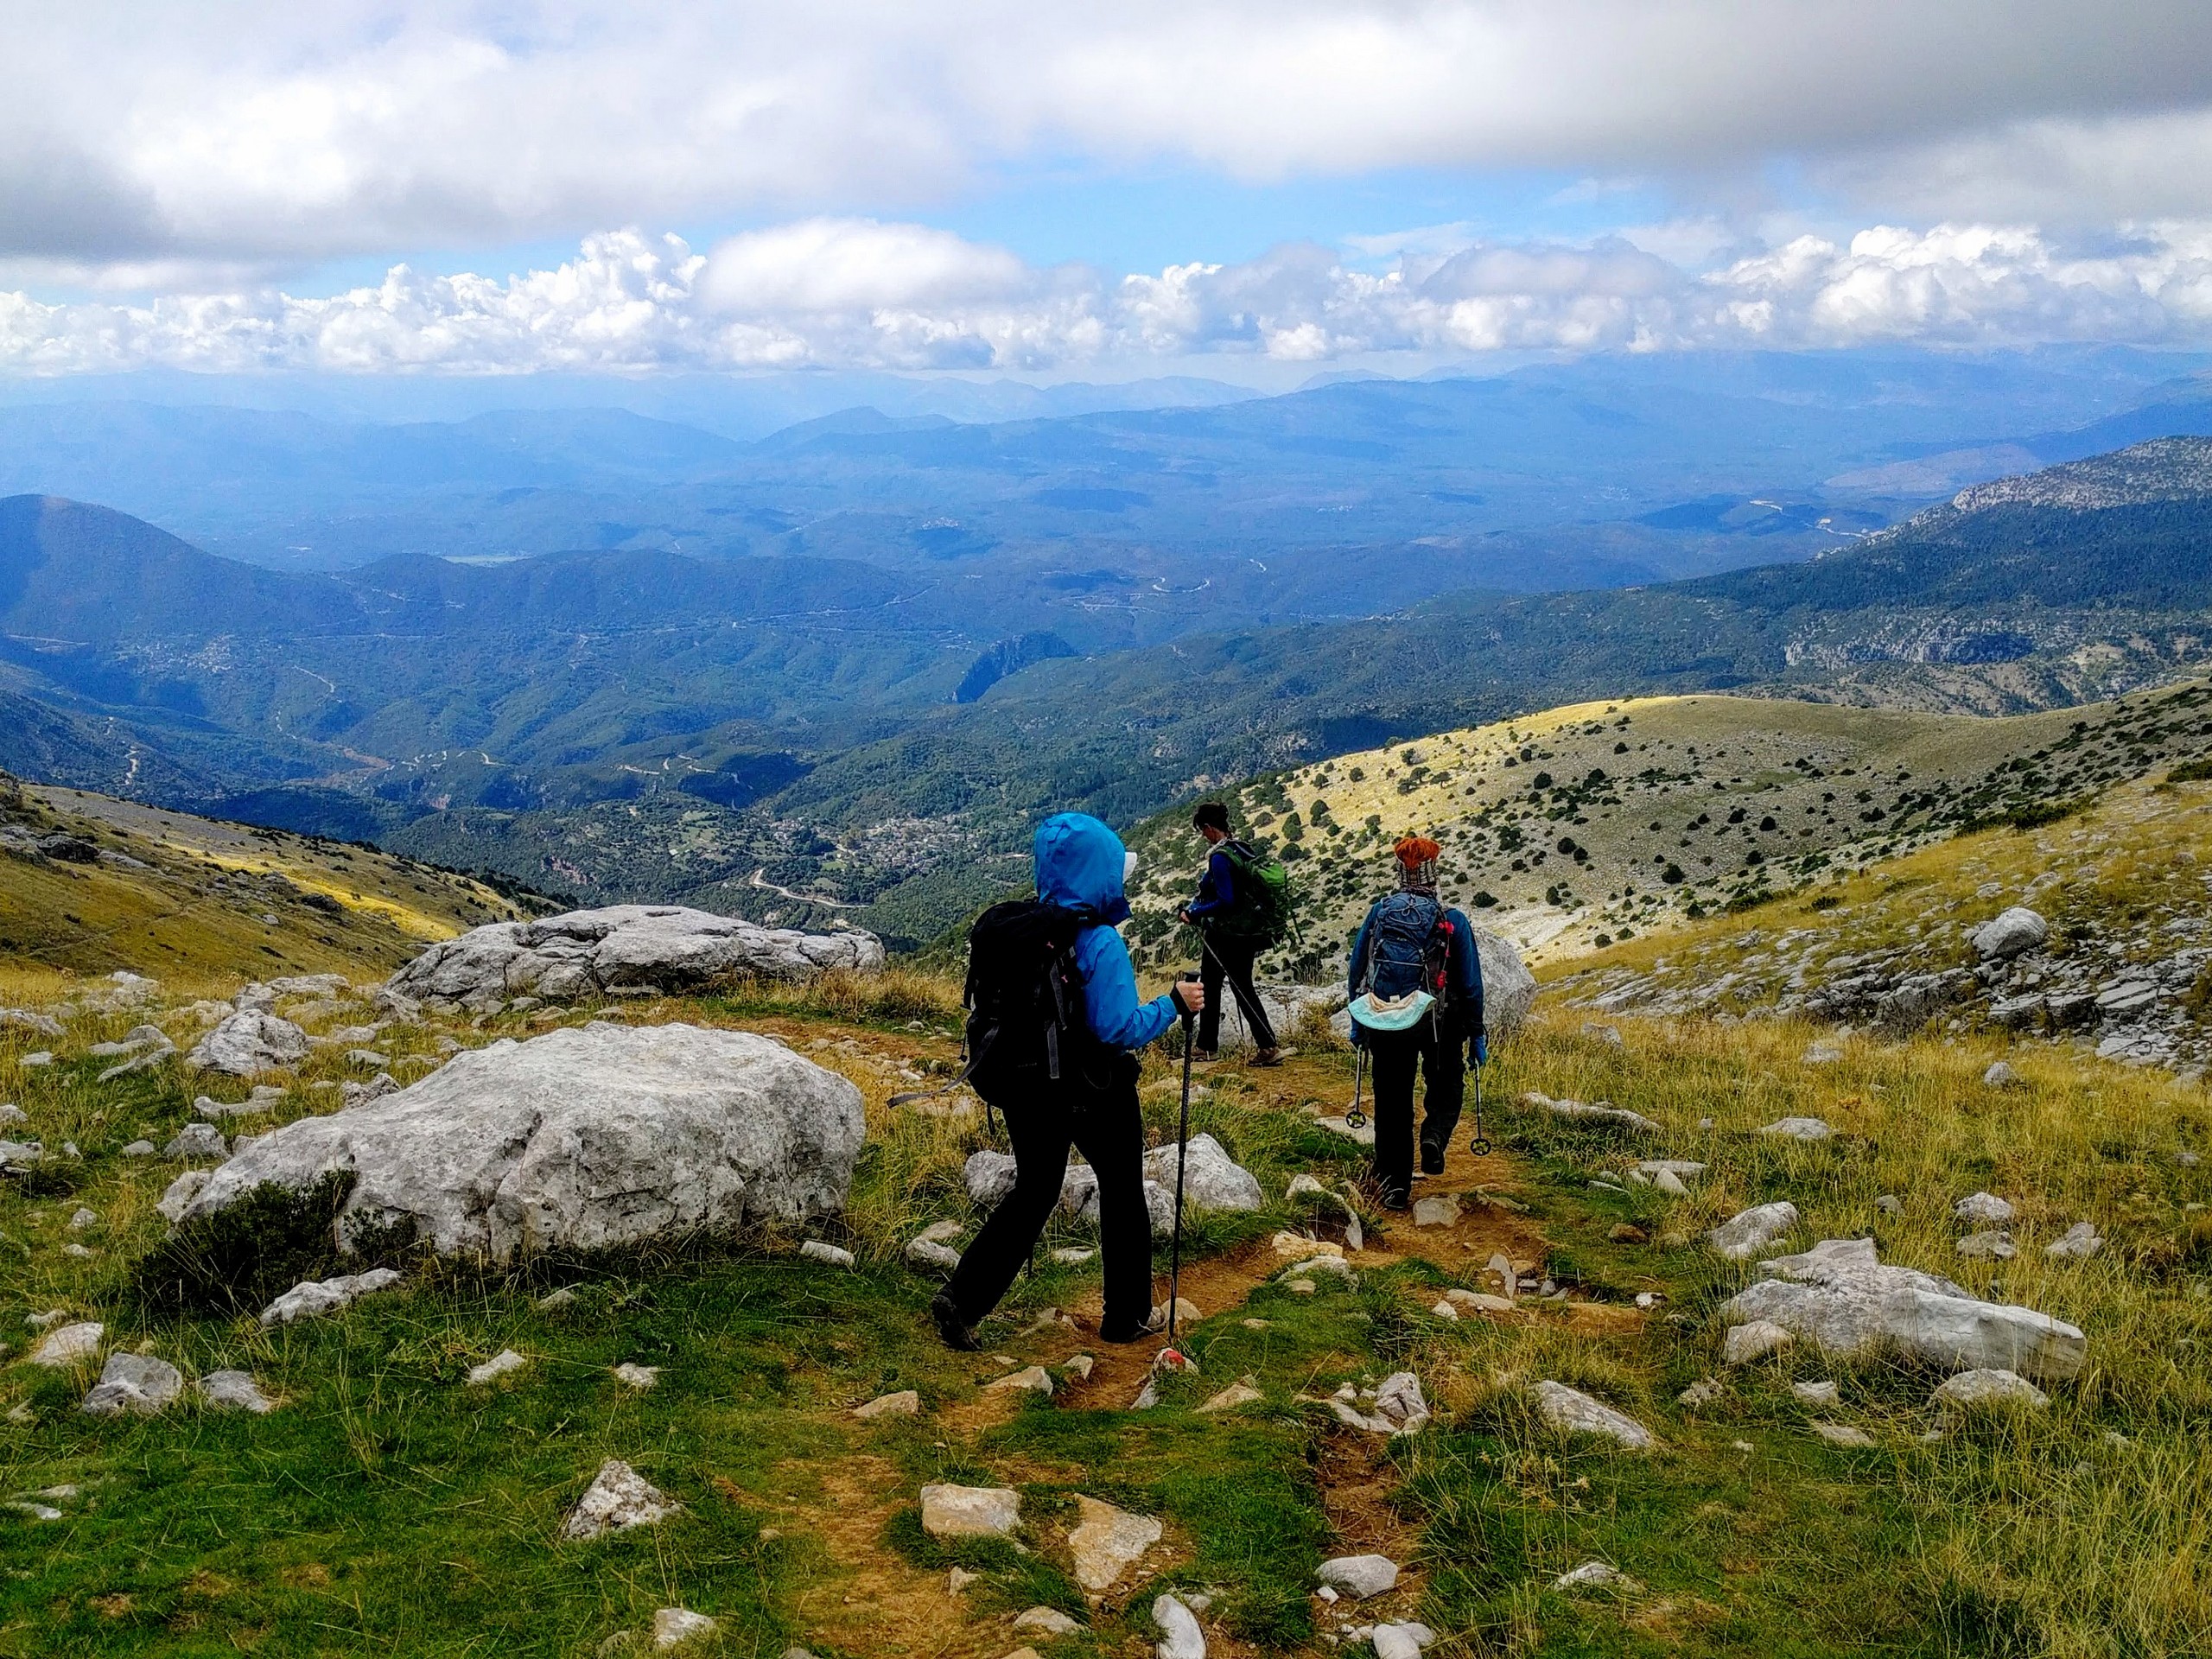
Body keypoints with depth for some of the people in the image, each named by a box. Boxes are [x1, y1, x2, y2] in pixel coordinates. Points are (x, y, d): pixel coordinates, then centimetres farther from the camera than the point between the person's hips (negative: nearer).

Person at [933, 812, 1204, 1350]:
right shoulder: (1100, 944, -21)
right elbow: (1118, 1028, -23)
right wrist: (1173, 1005, -11)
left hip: (1032, 1085, 5)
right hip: (1096, 1093, -5)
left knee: (1032, 1193, 18)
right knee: (1122, 1195, 15)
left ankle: (961, 1300, 9)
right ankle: (1126, 1318, 26)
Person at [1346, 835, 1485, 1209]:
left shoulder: (1379, 912, -1)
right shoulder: (1452, 921, -7)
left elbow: (1357, 968, 6)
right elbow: (1470, 982, -4)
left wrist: (1358, 1021, 17)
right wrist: (1476, 1034, 6)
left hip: (1383, 1023, 2)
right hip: (1438, 1023, -2)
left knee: (1392, 1105, 11)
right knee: (1446, 1089, 21)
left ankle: (1394, 1185, 11)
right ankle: (1435, 1135, -8)